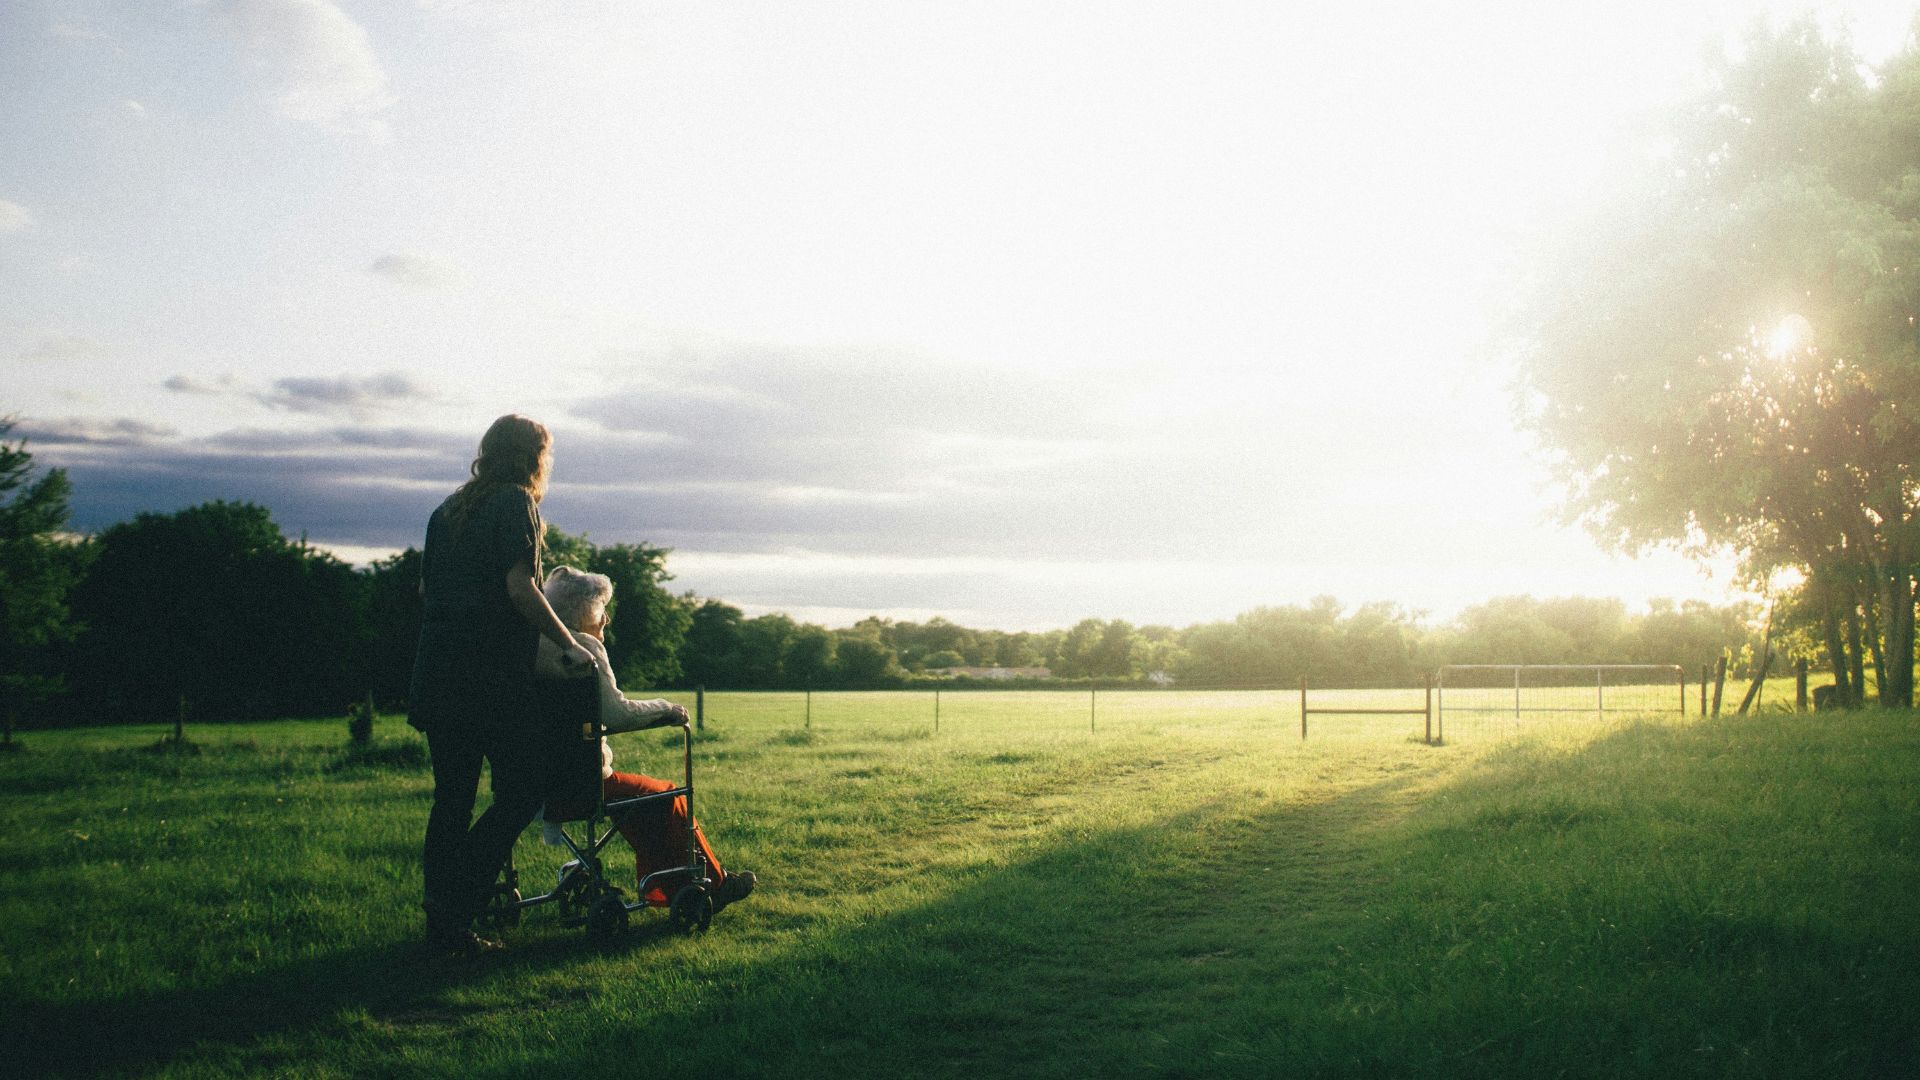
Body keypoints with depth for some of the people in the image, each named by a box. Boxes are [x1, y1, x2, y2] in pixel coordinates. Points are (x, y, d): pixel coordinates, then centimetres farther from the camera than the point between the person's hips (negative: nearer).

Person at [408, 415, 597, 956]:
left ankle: (443, 926, 14)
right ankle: (454, 903, -9)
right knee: (521, 793, -1)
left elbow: (425, 590, 20)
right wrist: (568, 644, -8)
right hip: (493, 677, -8)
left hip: (438, 674, 8)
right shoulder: (516, 504, -5)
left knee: (452, 799, 12)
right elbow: (519, 589, -15)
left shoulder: (447, 510, 17)